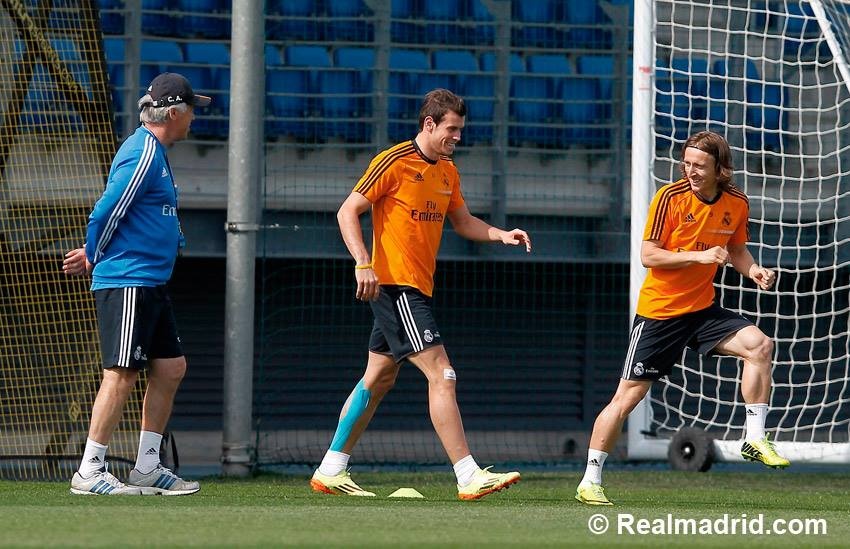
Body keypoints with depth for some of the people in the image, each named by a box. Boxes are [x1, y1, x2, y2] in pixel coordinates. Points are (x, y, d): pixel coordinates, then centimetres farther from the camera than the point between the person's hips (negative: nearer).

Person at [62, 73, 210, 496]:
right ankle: (89, 472, -9)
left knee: (171, 367, 10)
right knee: (122, 373, -11)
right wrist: (94, 257, -1)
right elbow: (107, 212, -16)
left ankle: (147, 468, 15)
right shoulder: (144, 153, -14)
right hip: (127, 282, -10)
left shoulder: (154, 152, 19)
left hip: (150, 283, 10)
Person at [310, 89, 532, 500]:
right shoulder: (394, 162, -11)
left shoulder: (447, 172, 13)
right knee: (441, 375, -15)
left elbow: (463, 222, 23)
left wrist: (500, 235, 5)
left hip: (417, 288, 9)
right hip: (394, 285, -9)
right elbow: (348, 212, -11)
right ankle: (469, 477, -18)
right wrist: (363, 264, -22)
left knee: (378, 380, 14)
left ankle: (330, 472, 22)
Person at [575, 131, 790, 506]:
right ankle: (590, 482, 5)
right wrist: (699, 256, -27)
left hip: (702, 309, 4)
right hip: (659, 312, -4)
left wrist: (754, 271, -5)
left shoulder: (736, 204, -1)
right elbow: (648, 255, -16)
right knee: (628, 395, -4)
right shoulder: (670, 197, -15)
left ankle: (755, 440, -6)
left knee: (759, 346, -16)